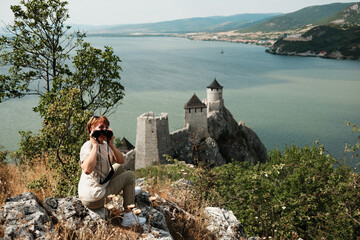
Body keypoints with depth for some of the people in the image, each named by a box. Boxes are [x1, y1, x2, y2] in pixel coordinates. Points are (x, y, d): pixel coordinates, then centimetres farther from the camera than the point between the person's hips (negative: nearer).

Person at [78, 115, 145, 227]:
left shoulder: (105, 145, 9)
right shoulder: (88, 146, -19)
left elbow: (121, 161, 8)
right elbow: (87, 169, -37)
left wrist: (111, 145, -5)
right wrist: (95, 145, -29)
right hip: (93, 198, -10)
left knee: (120, 167, 23)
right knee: (130, 175, -1)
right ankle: (128, 217, 3)